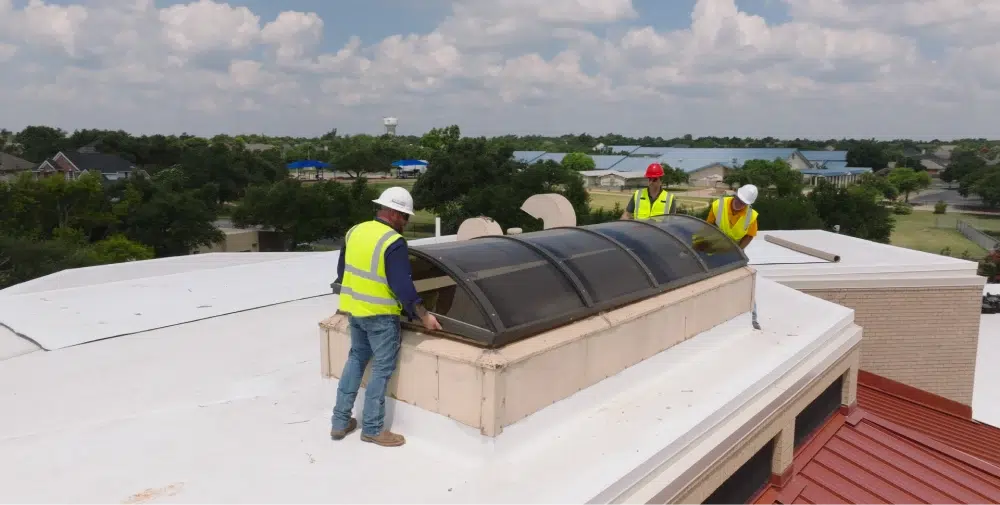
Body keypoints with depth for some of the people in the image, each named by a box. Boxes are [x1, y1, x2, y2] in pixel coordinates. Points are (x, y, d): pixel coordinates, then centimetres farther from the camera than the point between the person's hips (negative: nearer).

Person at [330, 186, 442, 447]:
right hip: (380, 315, -8)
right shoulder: (393, 242, -19)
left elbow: (342, 271, 15)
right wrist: (424, 315, -14)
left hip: (353, 310, 8)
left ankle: (340, 422, 25)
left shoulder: (354, 231, 5)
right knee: (382, 368, 5)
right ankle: (373, 429, 13)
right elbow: (402, 285, -22)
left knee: (356, 359, 21)